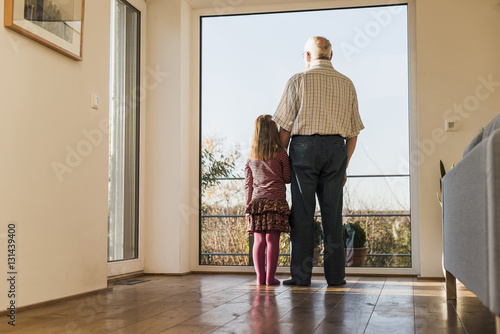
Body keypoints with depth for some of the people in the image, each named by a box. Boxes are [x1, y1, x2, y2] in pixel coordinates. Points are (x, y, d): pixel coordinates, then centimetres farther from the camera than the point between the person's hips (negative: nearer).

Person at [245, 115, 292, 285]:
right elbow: (287, 178, 3)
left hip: (256, 201, 4)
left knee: (259, 241, 6)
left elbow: (248, 184, 12)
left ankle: (260, 276, 6)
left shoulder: (251, 157, 11)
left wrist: (249, 206, 16)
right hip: (276, 201, -4)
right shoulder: (280, 154, -1)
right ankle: (270, 277, -2)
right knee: (273, 240, -3)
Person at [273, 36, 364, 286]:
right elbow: (353, 132, 12)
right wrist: (344, 165, 18)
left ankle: (301, 275, 1)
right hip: (336, 148, 3)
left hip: (304, 146, -3)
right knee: (333, 213, 5)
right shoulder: (347, 84, 12)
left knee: (303, 212, 0)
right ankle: (335, 275, 7)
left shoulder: (298, 81, 2)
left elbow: (285, 127, -2)